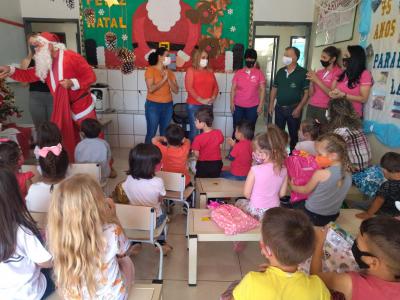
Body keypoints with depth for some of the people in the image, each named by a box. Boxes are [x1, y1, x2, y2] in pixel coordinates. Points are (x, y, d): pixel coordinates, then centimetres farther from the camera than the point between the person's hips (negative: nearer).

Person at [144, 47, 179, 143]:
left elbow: (176, 90, 4)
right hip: (153, 105, -5)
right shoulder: (150, 70, -6)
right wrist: (164, 79, -14)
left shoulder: (169, 72, 10)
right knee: (151, 133, -1)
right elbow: (151, 89, -17)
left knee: (165, 133, 8)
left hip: (168, 105, 5)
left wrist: (168, 79, -8)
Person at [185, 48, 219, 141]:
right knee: (194, 130, -2)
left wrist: (213, 98, -5)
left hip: (208, 105, 5)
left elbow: (215, 86, 14)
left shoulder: (210, 71, 15)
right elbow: (189, 88, -11)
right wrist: (201, 100, -17)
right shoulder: (191, 70, -1)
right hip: (194, 105, -4)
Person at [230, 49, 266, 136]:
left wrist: (261, 105, -7)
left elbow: (262, 90, -1)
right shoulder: (238, 73, 1)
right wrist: (232, 103, -3)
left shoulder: (259, 73, -1)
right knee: (236, 128, 5)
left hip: (253, 107, -1)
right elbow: (233, 89, 4)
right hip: (238, 106, 1)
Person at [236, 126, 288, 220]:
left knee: (239, 202, 25)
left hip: (256, 211, -5)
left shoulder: (255, 170, -23)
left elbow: (246, 194, -13)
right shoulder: (283, 170, -10)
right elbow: (282, 194, 1)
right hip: (275, 212, 5)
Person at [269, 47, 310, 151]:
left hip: (293, 109, -4)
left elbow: (306, 93, -9)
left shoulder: (303, 73, -9)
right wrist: (271, 104, 6)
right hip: (279, 108, 4)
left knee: (294, 134, 8)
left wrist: (299, 108, -14)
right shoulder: (280, 71, 6)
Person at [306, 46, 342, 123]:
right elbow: (311, 94, 11)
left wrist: (317, 81, -13)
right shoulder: (318, 72, 12)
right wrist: (312, 81, -6)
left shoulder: (338, 72, -4)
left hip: (324, 109, -5)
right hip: (311, 107, 5)